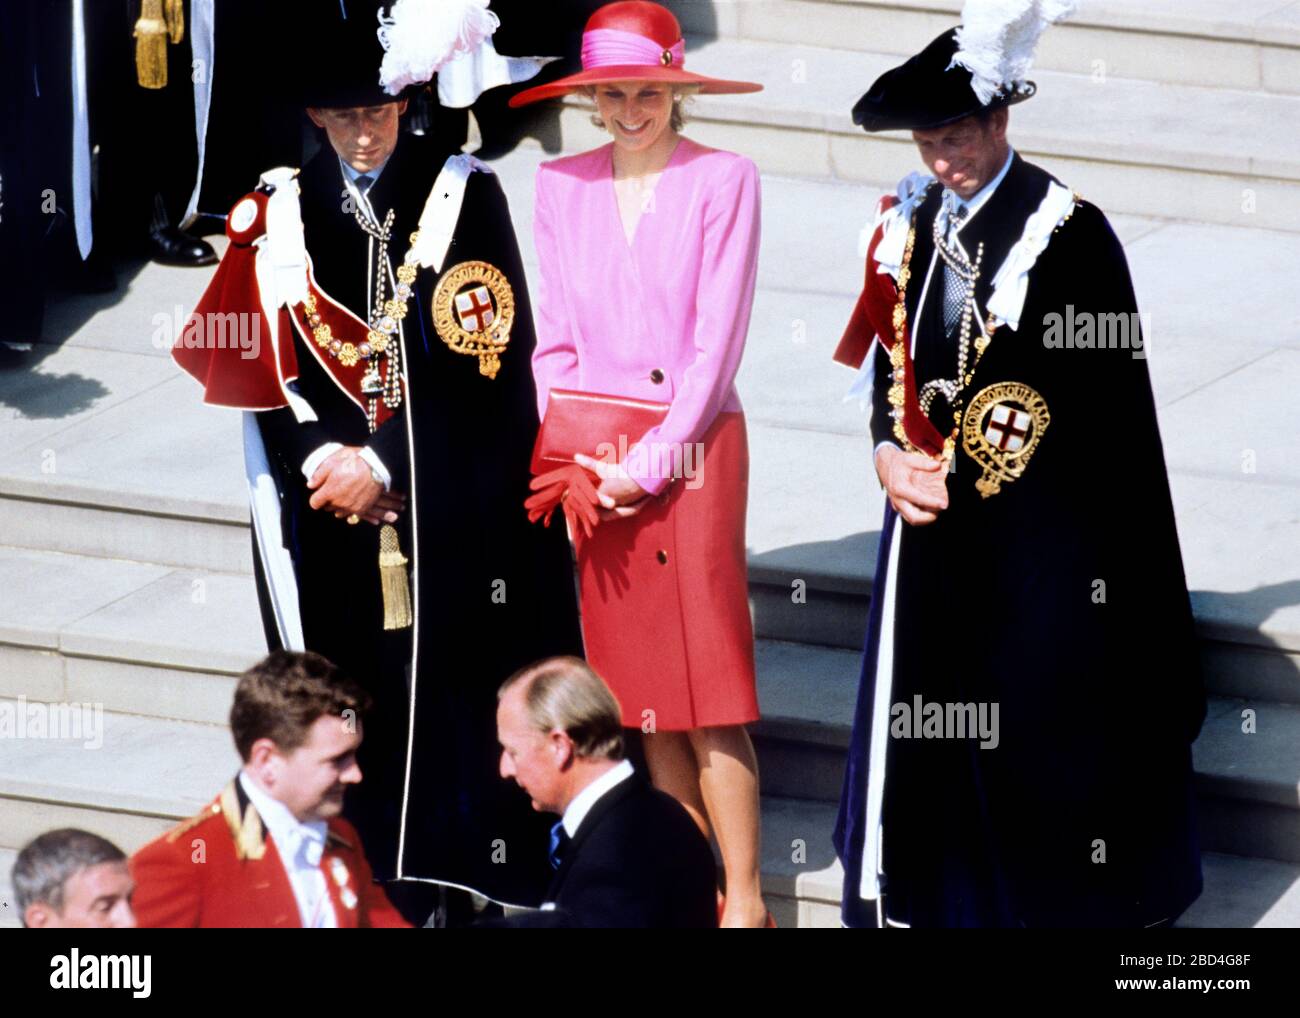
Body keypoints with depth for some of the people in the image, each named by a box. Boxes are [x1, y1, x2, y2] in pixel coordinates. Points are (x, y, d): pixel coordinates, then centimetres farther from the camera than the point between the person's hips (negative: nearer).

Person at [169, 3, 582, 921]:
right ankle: (385, 901, 7)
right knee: (356, 710, 0)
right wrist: (321, 458, -10)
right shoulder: (279, 211, 6)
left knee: (458, 697, -3)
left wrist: (385, 464, -12)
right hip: (331, 515, 2)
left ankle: (469, 882, 4)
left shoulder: (465, 195, -2)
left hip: (459, 518, -2)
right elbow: (265, 364, 5)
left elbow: (486, 362, -8)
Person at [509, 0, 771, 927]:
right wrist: (566, 462, -4)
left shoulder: (723, 181, -6)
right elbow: (555, 338, 8)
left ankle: (744, 896, -1)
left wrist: (649, 465, -11)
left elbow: (718, 341, -8)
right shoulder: (563, 189, 6)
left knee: (708, 686, -6)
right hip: (597, 466, 4)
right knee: (640, 681, 6)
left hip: (692, 450, -4)